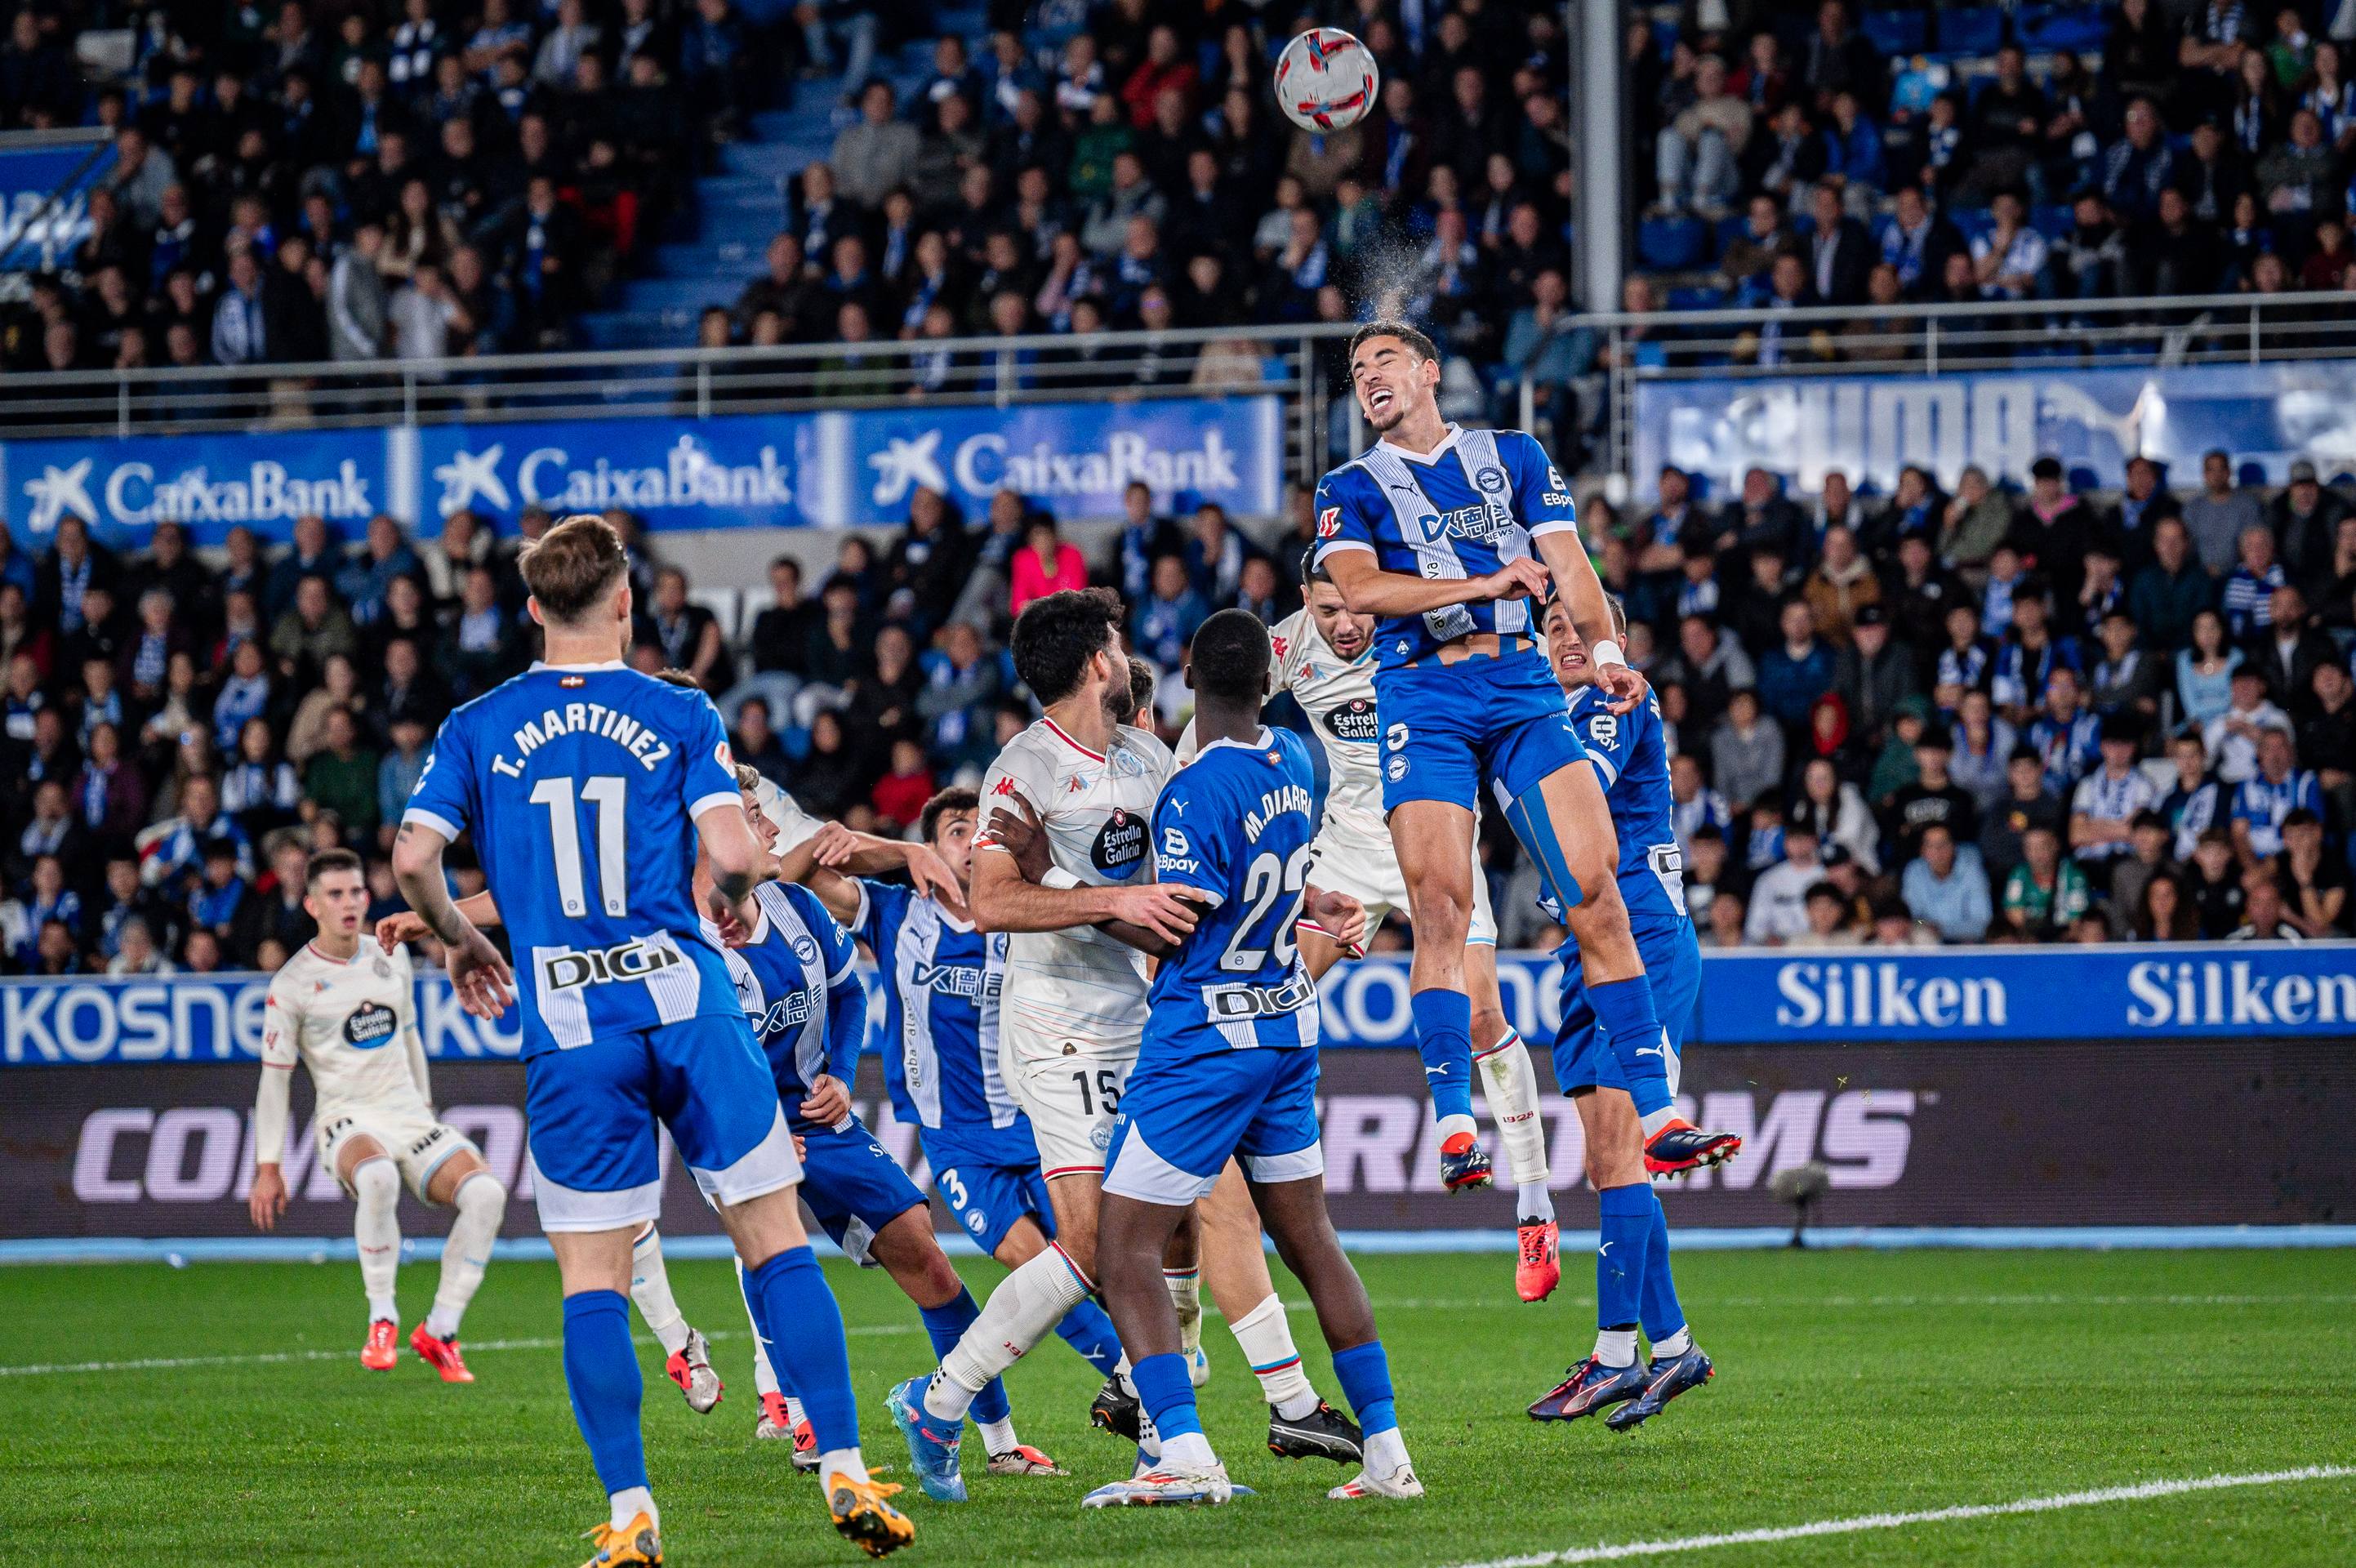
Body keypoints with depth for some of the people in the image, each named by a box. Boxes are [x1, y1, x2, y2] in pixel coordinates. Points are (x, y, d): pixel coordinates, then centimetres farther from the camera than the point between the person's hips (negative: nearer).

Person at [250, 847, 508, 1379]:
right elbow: (275, 1077, -1)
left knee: (486, 1193, -22)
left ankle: (439, 1333, -11)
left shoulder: (390, 955, 10)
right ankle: (382, 1320, -25)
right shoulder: (292, 983, -4)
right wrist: (268, 1169, -3)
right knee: (377, 1176, -41)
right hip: (348, 1120, -5)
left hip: (409, 1114, 5)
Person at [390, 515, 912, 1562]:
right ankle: (844, 1475, 3)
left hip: (570, 1032, 0)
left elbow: (412, 860, -2)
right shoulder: (680, 716, 3)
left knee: (591, 1277, 3)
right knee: (775, 1240, 7)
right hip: (686, 1002, 0)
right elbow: (735, 856, -7)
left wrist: (457, 941, 17)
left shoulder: (478, 728, 7)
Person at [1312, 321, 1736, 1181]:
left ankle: (1658, 1117, -7)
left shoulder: (1513, 457, 17)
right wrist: (1481, 583, -12)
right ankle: (1454, 1122, -12)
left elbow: (1567, 563, 7)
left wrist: (1604, 650, -10)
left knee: (1596, 897, -8)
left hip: (1523, 688, 1)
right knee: (1441, 908, -13)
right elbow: (1358, 587, -7)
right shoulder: (1351, 488, 12)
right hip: (1422, 699, -1)